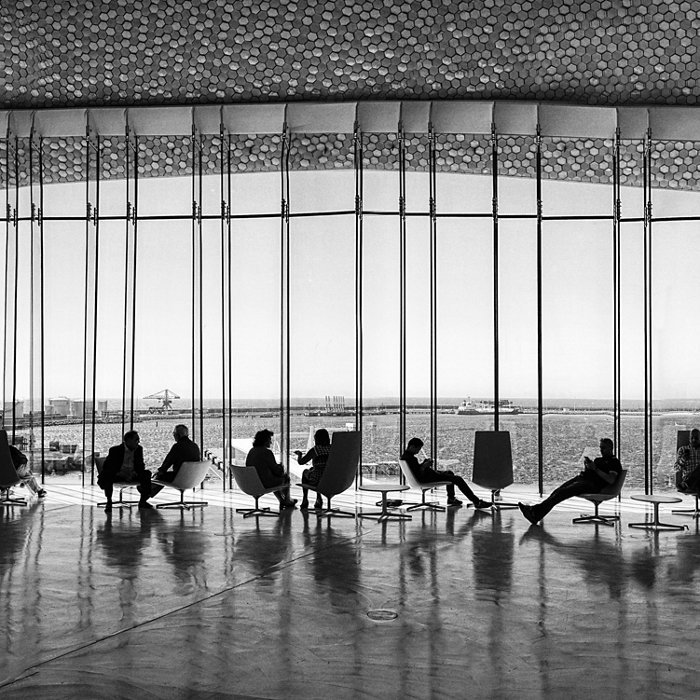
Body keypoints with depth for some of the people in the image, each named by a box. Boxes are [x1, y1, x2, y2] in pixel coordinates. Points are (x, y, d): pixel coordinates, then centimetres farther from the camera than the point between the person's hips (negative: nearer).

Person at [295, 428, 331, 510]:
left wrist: (299, 454, 18)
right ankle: (319, 499, 34)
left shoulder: (314, 450, -11)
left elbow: (300, 462, -4)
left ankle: (305, 500, 36)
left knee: (305, 471, 30)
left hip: (317, 480, -4)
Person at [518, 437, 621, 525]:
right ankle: (536, 516, -29)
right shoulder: (598, 459, 33)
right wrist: (586, 465, 8)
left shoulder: (614, 462, 7)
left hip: (592, 485, -8)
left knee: (563, 493, -26)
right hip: (580, 478, 8)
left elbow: (611, 480, -9)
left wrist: (595, 469, -12)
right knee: (558, 491, -16)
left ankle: (537, 510, -35)